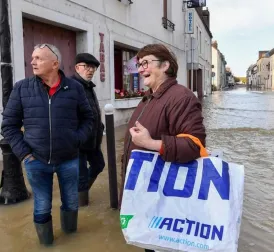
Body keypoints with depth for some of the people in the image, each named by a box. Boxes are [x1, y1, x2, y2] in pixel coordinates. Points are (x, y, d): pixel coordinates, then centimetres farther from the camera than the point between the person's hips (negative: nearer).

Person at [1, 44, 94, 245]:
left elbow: (88, 118, 8)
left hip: (69, 160, 1)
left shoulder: (74, 88, -3)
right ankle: (46, 242, 36)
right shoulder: (22, 88, -3)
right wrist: (23, 151, -5)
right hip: (36, 161, 0)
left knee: (71, 203, 17)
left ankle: (70, 232, 44)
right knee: (42, 207, 12)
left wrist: (77, 141, -5)